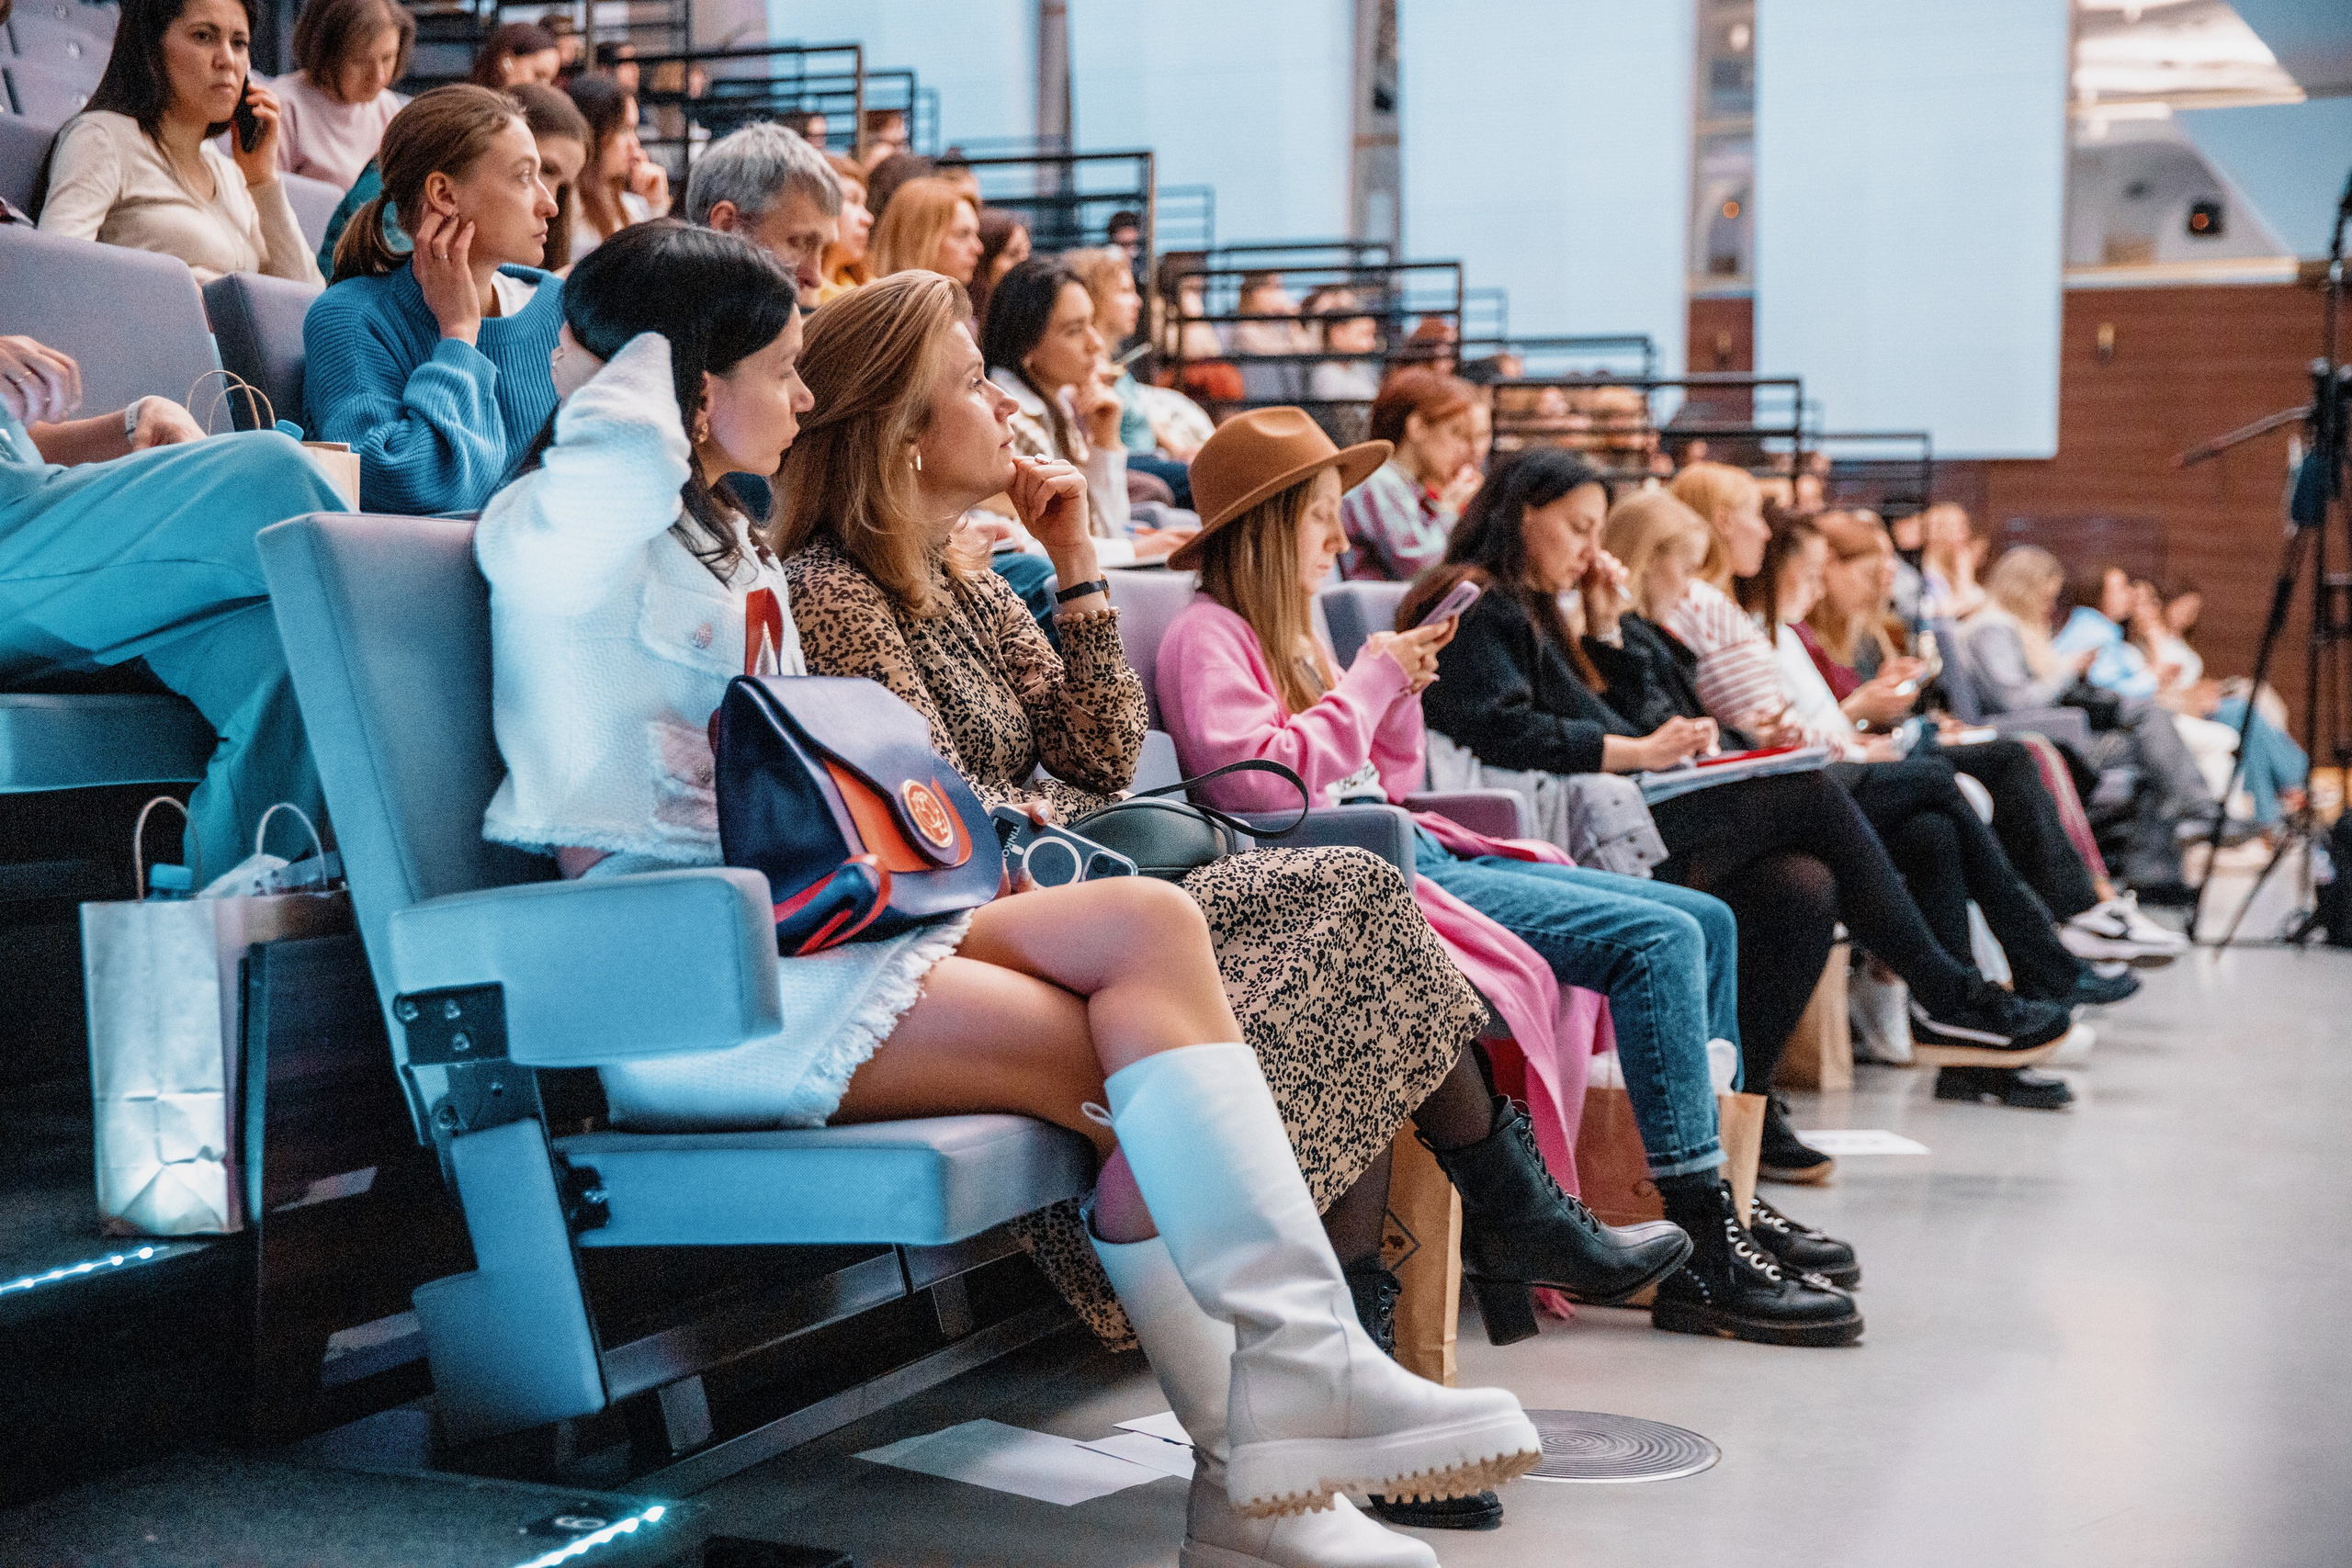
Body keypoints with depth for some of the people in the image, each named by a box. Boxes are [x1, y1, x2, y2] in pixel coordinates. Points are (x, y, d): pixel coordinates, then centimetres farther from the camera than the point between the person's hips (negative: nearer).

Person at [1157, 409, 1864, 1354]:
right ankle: (1707, 1260, -21)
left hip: (1417, 852, 10)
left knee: (1706, 921, 2)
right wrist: (1366, 684, -11)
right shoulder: (1207, 638, -3)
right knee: (1658, 941, -21)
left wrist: (1401, 691, 9)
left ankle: (1720, 1202, 3)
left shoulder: (1290, 633, 25)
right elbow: (1253, 780, -20)